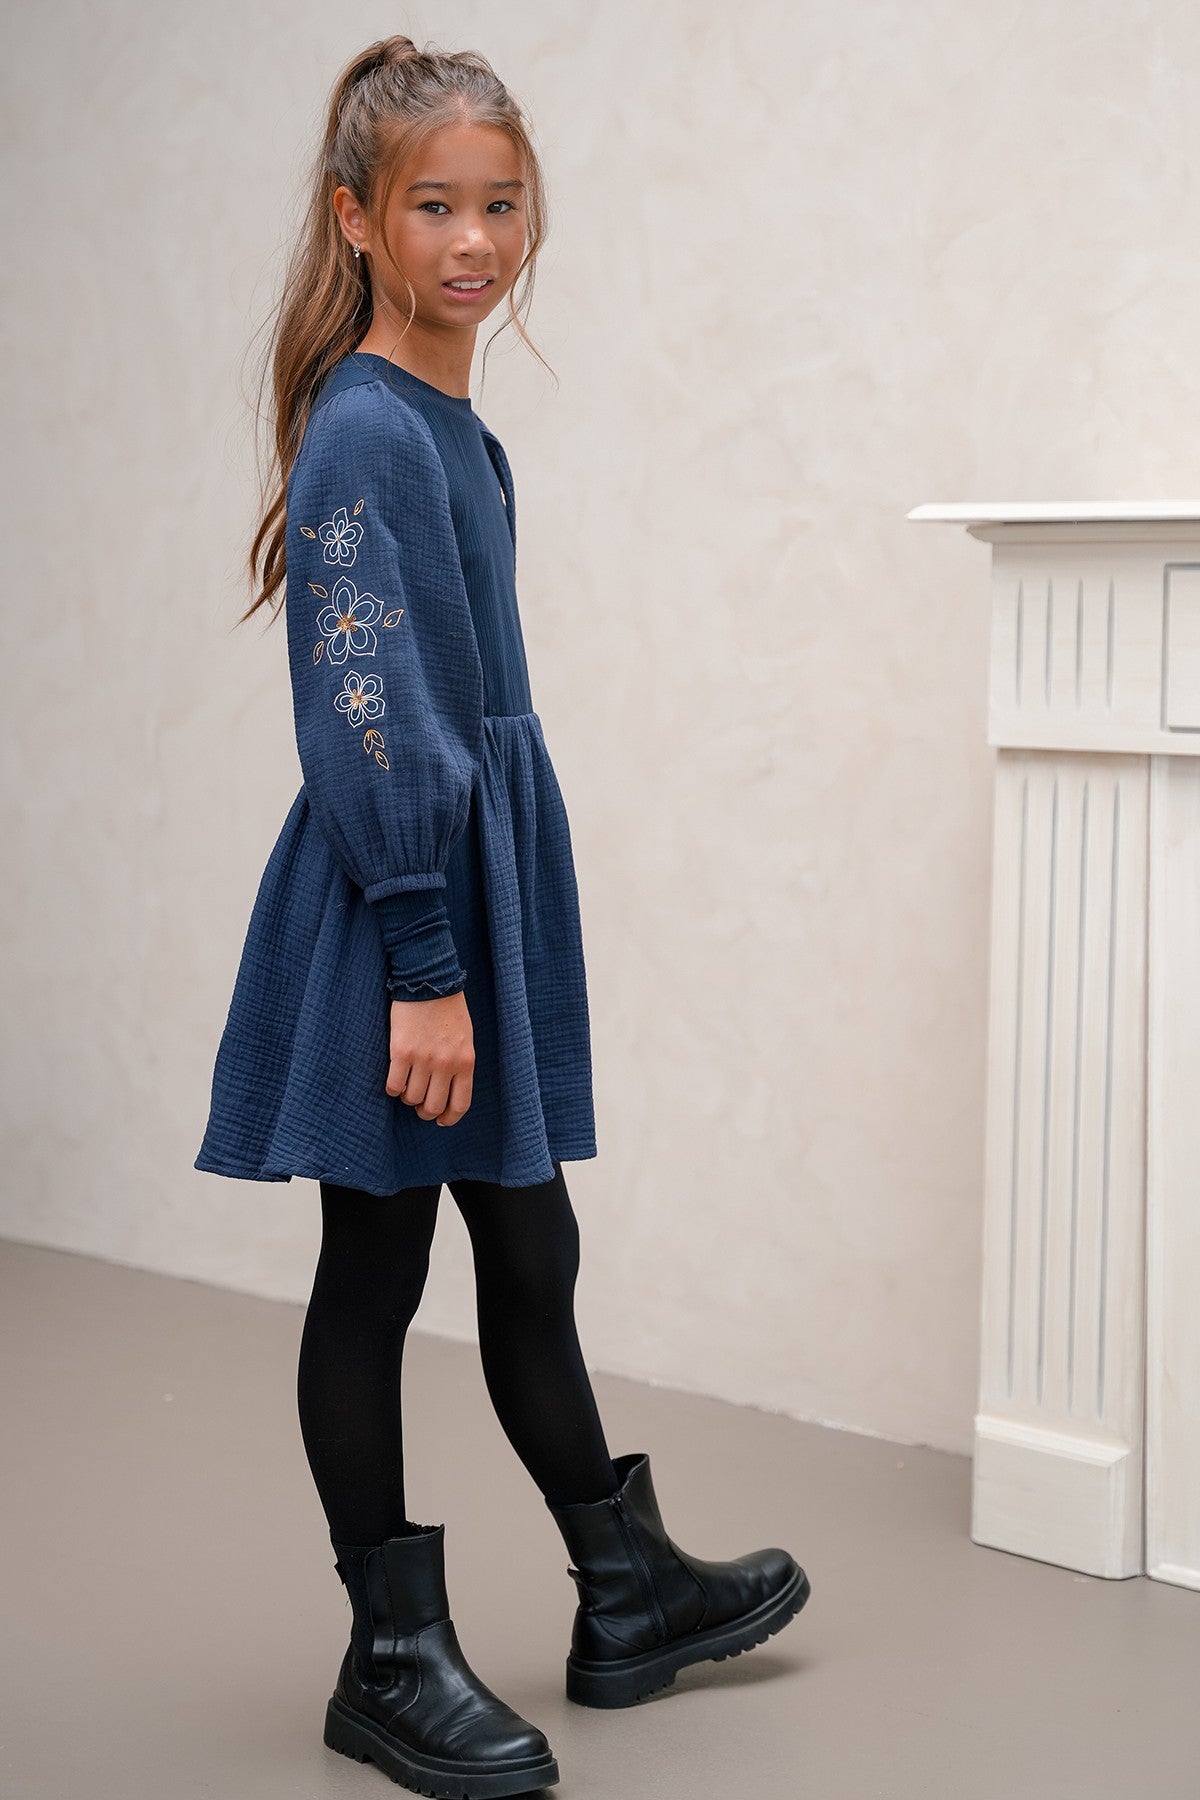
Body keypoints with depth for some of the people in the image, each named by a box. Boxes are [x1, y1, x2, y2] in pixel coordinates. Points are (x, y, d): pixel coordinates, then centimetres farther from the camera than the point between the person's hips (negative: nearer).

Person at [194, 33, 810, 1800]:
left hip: (489, 890, 9)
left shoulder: (454, 429, 11)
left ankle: (628, 1589, 32)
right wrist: (424, 968, -22)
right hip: (389, 921, -9)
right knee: (376, 1274, 4)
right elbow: (365, 717, -21)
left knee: (530, 1255, 18)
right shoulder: (363, 431, -16)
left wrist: (480, 958, 19)